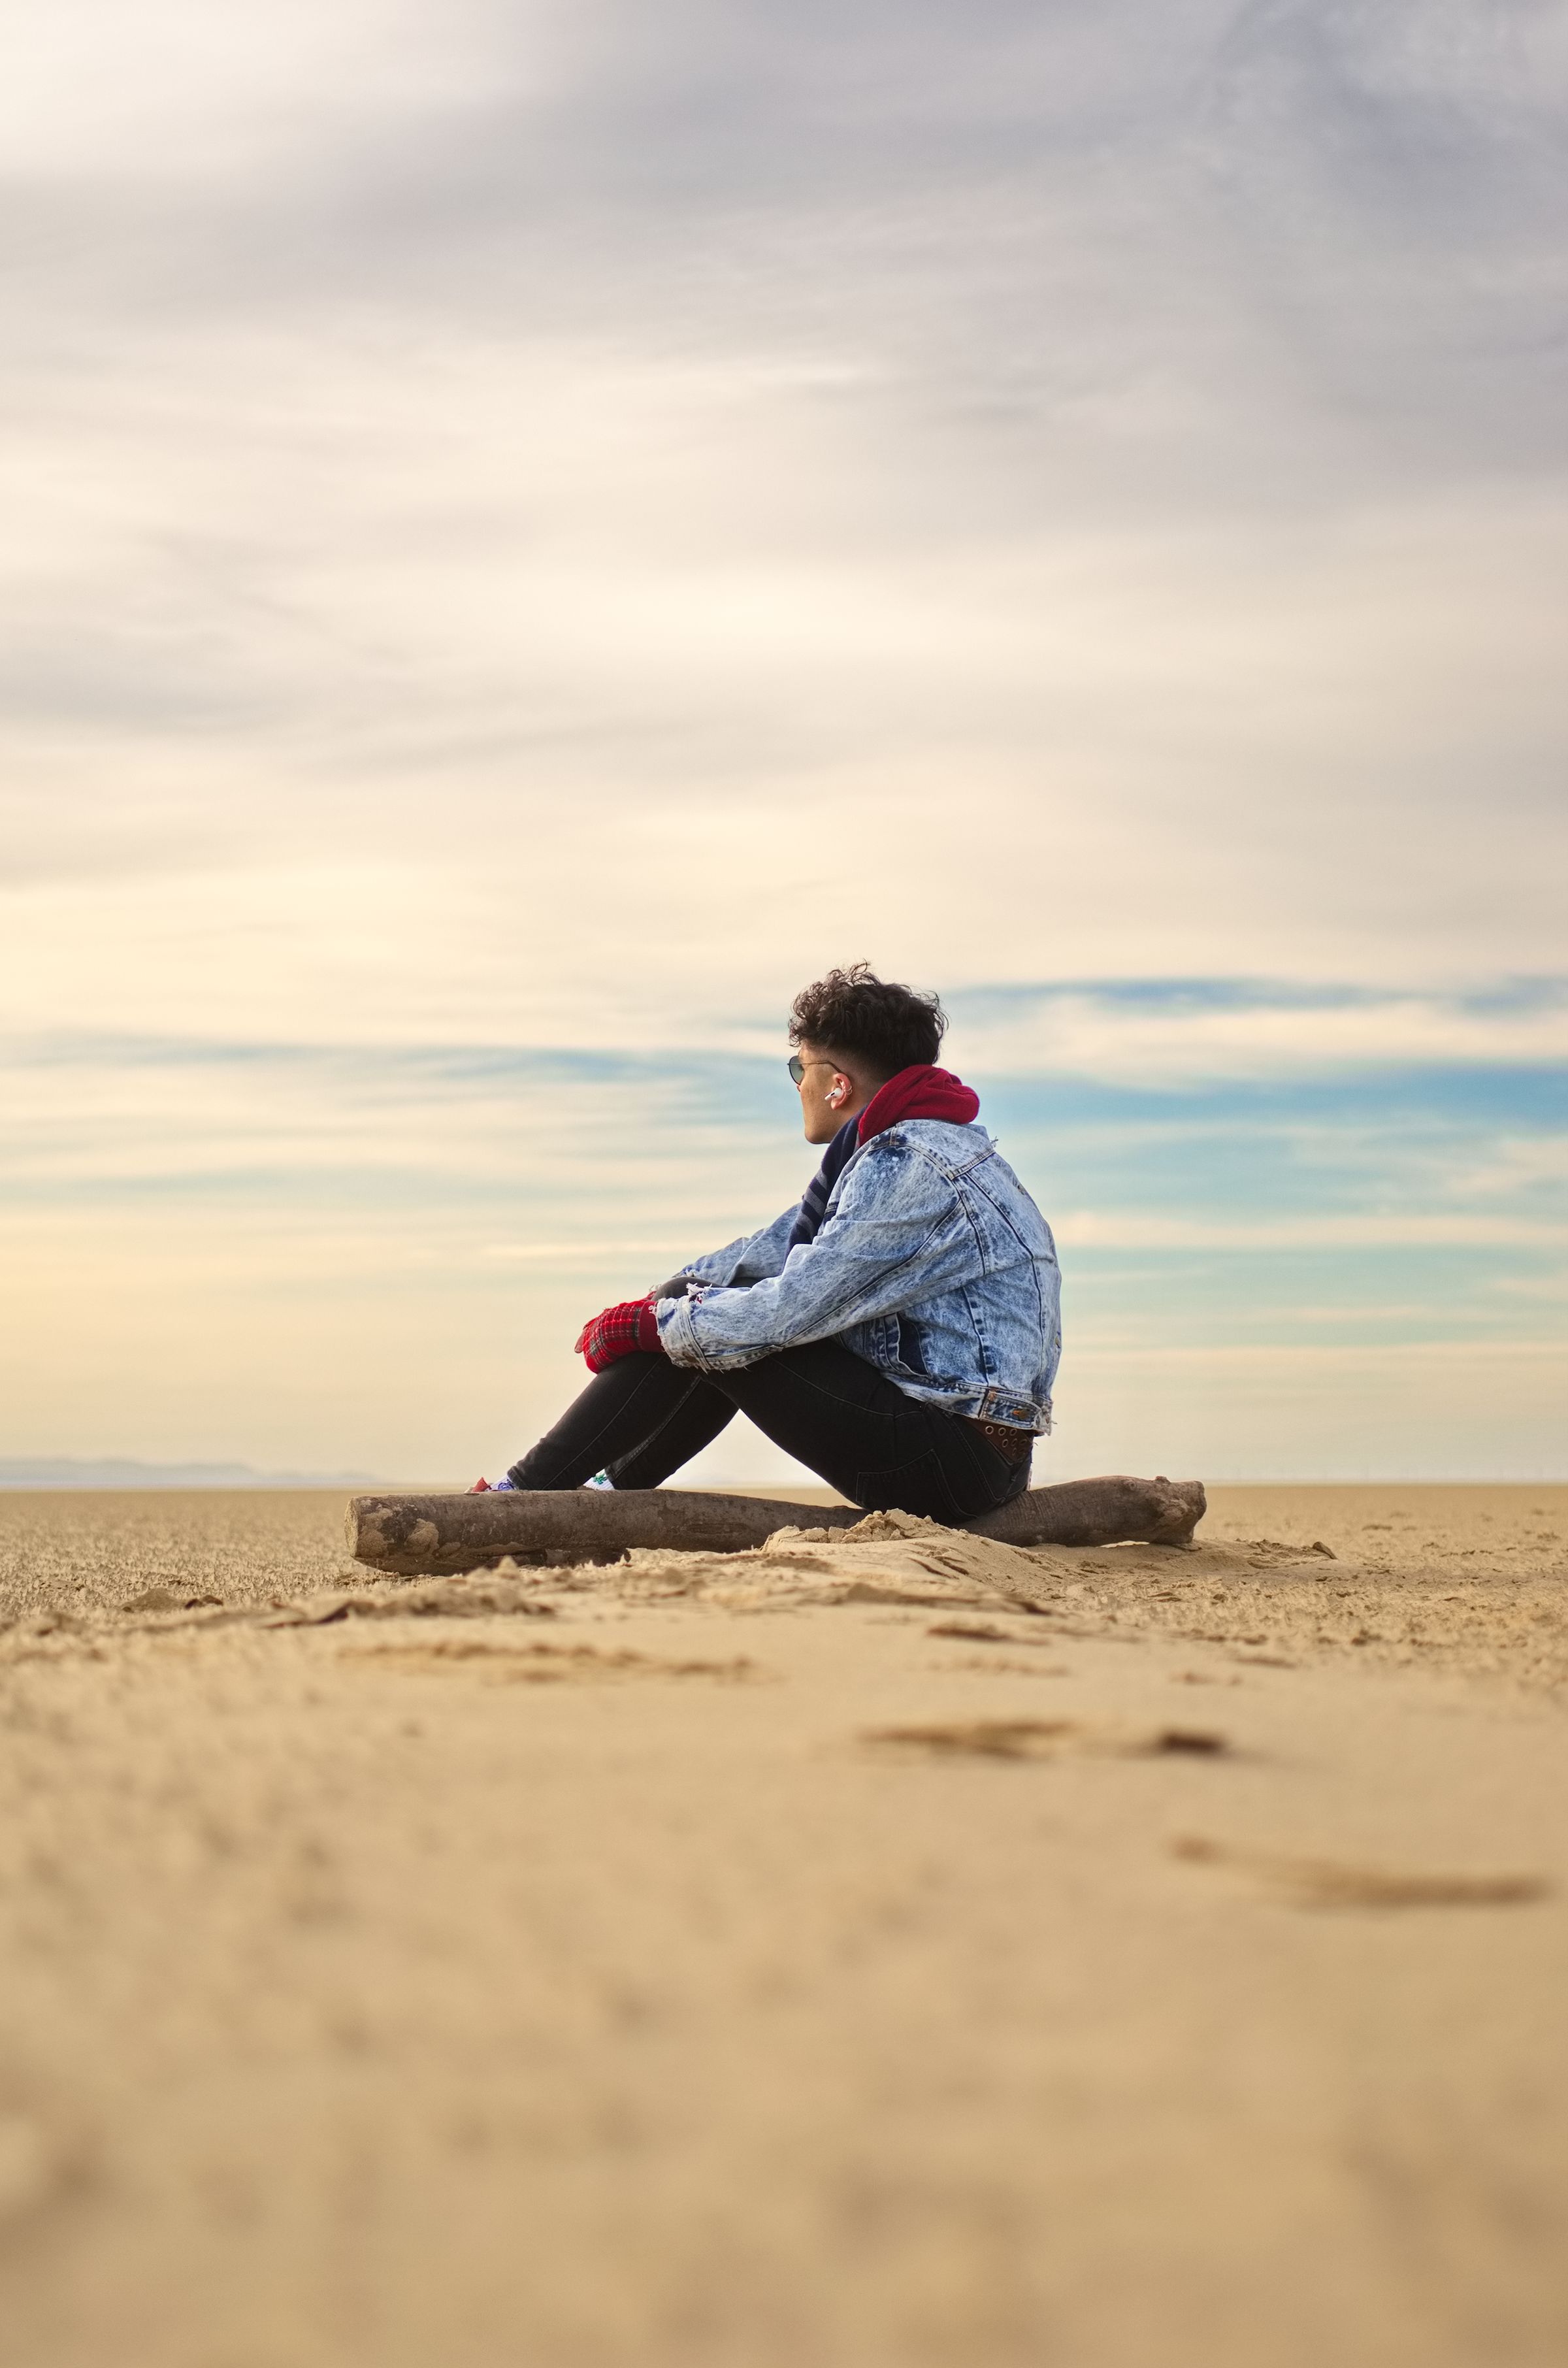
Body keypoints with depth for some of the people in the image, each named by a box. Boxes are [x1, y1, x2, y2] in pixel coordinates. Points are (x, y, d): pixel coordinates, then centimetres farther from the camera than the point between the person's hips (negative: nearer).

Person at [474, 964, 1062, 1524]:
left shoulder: (908, 1168, -18)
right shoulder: (906, 1147, 14)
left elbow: (787, 1312, -21)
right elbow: (781, 1249, 17)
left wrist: (648, 1323, -8)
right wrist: (648, 1301, 9)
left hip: (951, 1461, -10)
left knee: (716, 1335, -9)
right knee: (699, 1298, 16)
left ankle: (526, 1495, -1)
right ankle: (615, 1490, 20)